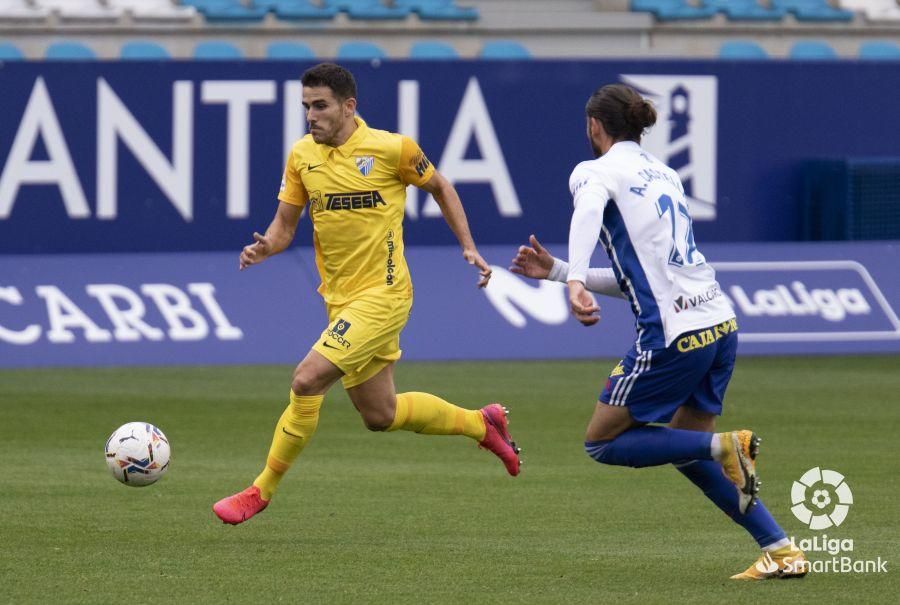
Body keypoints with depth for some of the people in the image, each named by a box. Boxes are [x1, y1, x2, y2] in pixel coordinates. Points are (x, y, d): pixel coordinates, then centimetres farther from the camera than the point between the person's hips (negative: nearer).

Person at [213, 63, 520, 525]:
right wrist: (265, 247, -15)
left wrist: (468, 247, 3)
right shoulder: (302, 155, 3)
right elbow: (285, 224, 8)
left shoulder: (392, 149, -11)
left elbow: (439, 187, 7)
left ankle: (262, 491, -7)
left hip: (382, 294, -7)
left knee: (307, 381, -19)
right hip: (340, 299, 7)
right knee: (379, 415, 15)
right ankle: (482, 424, 37)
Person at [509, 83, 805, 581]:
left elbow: (588, 211, -27)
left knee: (602, 442, 6)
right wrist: (556, 271, 28)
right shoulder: (664, 174, 22)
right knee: (685, 449, 21)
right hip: (719, 321, 8)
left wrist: (576, 282, -42)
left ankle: (724, 446, -11)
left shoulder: (595, 171, -1)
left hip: (674, 334, -8)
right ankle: (781, 551, 12)